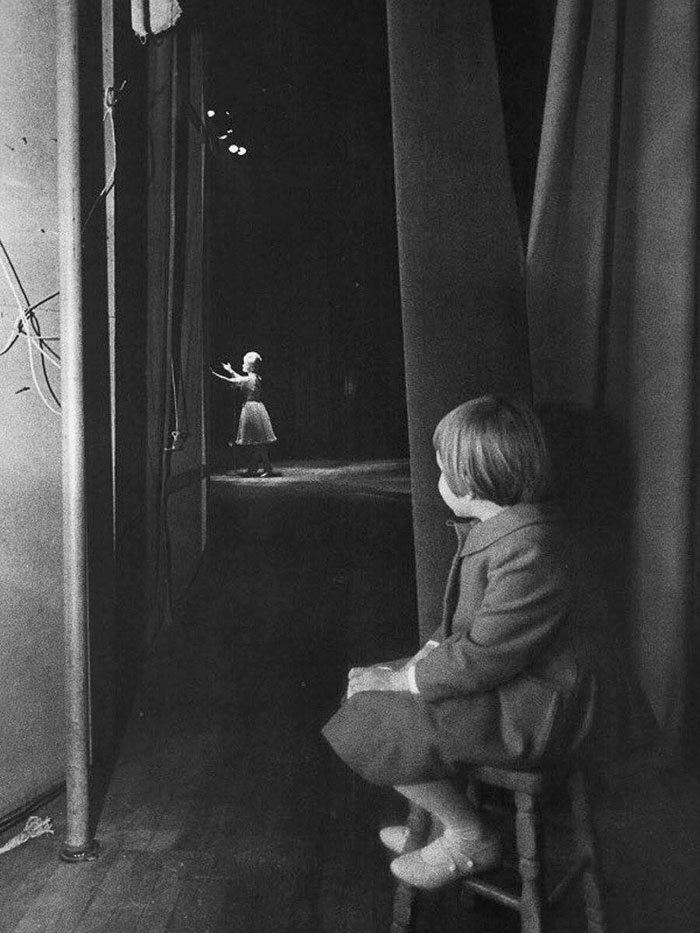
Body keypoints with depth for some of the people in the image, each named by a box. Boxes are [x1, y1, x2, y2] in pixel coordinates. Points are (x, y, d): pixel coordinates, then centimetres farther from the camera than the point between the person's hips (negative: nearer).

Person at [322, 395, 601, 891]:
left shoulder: (528, 547, -28)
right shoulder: (498, 525, 6)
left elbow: (481, 660, -27)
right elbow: (469, 622, 16)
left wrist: (401, 679, -16)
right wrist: (428, 653, 2)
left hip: (530, 710, -10)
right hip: (504, 679, 10)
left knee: (375, 727, -12)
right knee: (367, 689, 12)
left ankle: (471, 840, 7)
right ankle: (438, 817, 23)